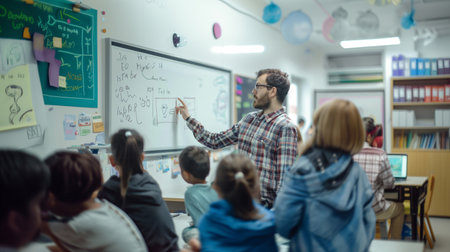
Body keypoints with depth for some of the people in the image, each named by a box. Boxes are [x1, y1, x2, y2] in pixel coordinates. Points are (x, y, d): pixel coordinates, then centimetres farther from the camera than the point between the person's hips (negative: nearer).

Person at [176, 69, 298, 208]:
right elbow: (215, 141, 22)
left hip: (263, 205, -7)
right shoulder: (249, 119, 14)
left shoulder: (285, 127, -10)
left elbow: (285, 176, -13)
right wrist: (188, 118, 27)